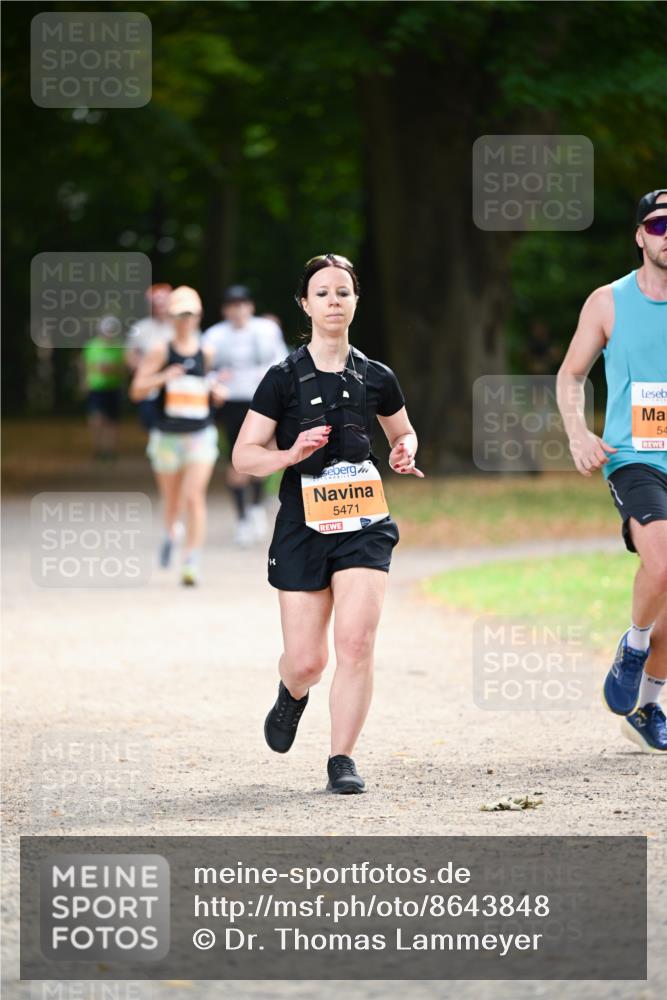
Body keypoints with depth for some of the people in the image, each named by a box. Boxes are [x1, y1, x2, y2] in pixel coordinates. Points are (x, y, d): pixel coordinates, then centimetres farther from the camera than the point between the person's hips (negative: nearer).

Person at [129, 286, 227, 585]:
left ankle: (192, 561, -15)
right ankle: (170, 534, 47)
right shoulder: (161, 352, -2)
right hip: (167, 436, 0)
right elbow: (137, 390, -5)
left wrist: (219, 391, -6)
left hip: (201, 435, 0)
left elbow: (218, 387, 17)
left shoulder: (207, 353, 3)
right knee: (172, 500, 12)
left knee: (194, 496, -16)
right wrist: (162, 377, -22)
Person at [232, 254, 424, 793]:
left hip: (364, 527, 1)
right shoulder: (284, 379, -2)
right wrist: (291, 454, -19)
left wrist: (405, 453, 1)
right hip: (303, 527, -1)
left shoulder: (376, 377, 6)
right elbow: (244, 456, -2)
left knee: (357, 642, -16)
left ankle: (342, 758, -4)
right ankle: (293, 696, 39)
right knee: (306, 660, 1)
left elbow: (403, 431, 24)